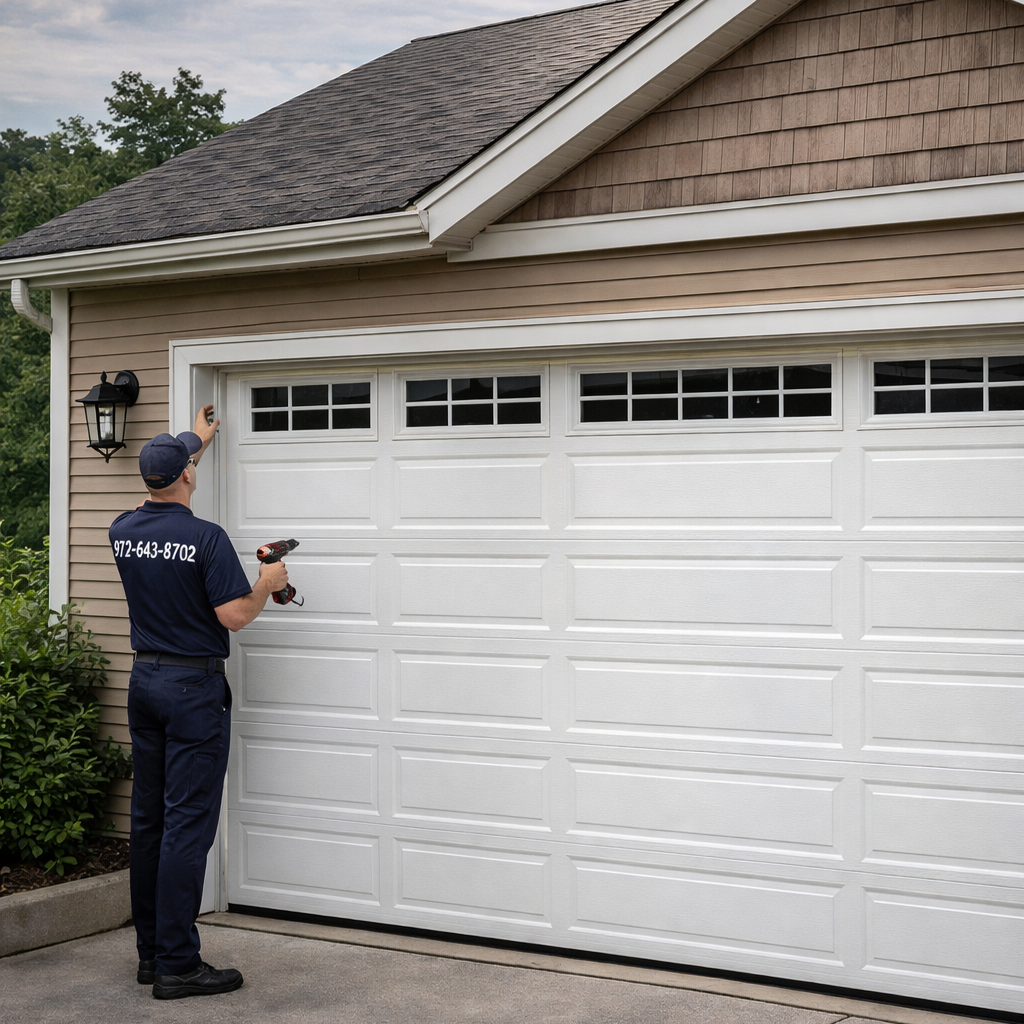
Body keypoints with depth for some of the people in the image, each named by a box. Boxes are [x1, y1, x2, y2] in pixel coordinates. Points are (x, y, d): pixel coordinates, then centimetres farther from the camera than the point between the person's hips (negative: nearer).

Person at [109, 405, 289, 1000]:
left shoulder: (125, 532, 4)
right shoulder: (206, 537, -16)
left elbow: (166, 493, 27)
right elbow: (233, 617, -19)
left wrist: (196, 442, 39)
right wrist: (268, 586, 1)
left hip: (145, 680, 7)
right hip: (195, 688, -7)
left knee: (149, 817, 11)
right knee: (188, 823, -6)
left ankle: (151, 951, 18)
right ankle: (177, 965, -4)